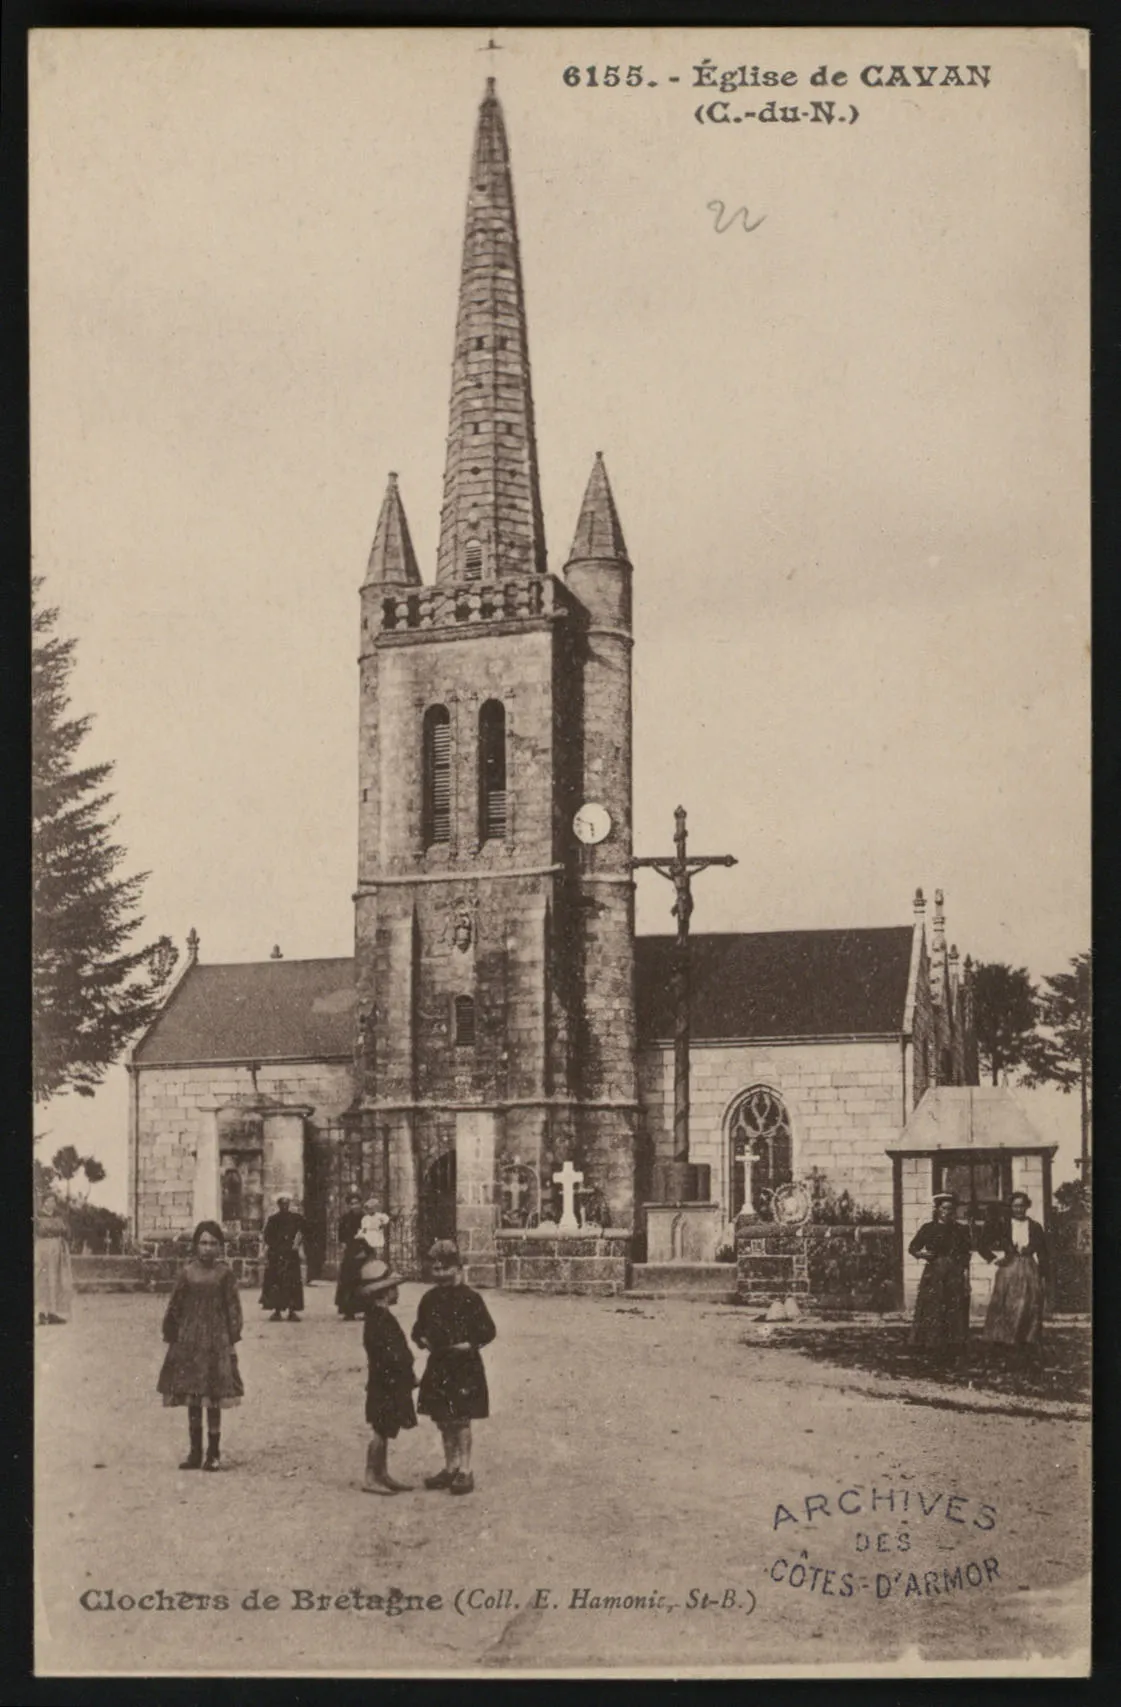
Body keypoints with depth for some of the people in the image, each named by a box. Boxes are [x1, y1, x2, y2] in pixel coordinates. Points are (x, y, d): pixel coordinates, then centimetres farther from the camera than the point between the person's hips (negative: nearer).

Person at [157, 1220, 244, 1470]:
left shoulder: (224, 1274, -3)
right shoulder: (188, 1273, 2)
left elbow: (233, 1308, -1)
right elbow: (174, 1308, 6)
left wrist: (232, 1339, -5)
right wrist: (171, 1336, 3)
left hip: (216, 1342, -2)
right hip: (188, 1342, 2)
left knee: (214, 1400, 1)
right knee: (191, 1400, 7)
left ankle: (214, 1454, 10)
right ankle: (195, 1452, 17)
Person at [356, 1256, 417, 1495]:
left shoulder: (380, 1316, 12)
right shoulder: (380, 1320, -20)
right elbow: (392, 1356, -24)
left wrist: (408, 1376, 13)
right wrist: (409, 1375, -16)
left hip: (389, 1385, 10)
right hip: (386, 1387, -10)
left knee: (384, 1432, 15)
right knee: (381, 1432, -4)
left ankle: (383, 1475, 22)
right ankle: (371, 1478, 2)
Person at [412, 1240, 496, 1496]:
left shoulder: (469, 1298, -9)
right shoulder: (430, 1299, 7)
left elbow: (488, 1330, -6)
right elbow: (419, 1329, 17)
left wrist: (469, 1344, -17)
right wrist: (423, 1339, -2)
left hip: (465, 1366, -6)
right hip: (438, 1366, 6)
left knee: (461, 1419, -4)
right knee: (443, 1420, 11)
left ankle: (465, 1471, 3)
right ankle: (450, 1467, 23)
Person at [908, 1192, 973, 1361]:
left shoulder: (961, 1230, 8)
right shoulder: (928, 1228, 6)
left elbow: (965, 1255, 6)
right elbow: (913, 1247, 8)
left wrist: (965, 1274, -3)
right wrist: (921, 1254, -13)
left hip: (955, 1274, 1)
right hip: (934, 1273, -1)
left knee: (955, 1312, -3)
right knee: (932, 1310, -6)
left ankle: (953, 1346, 2)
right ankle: (933, 1346, -2)